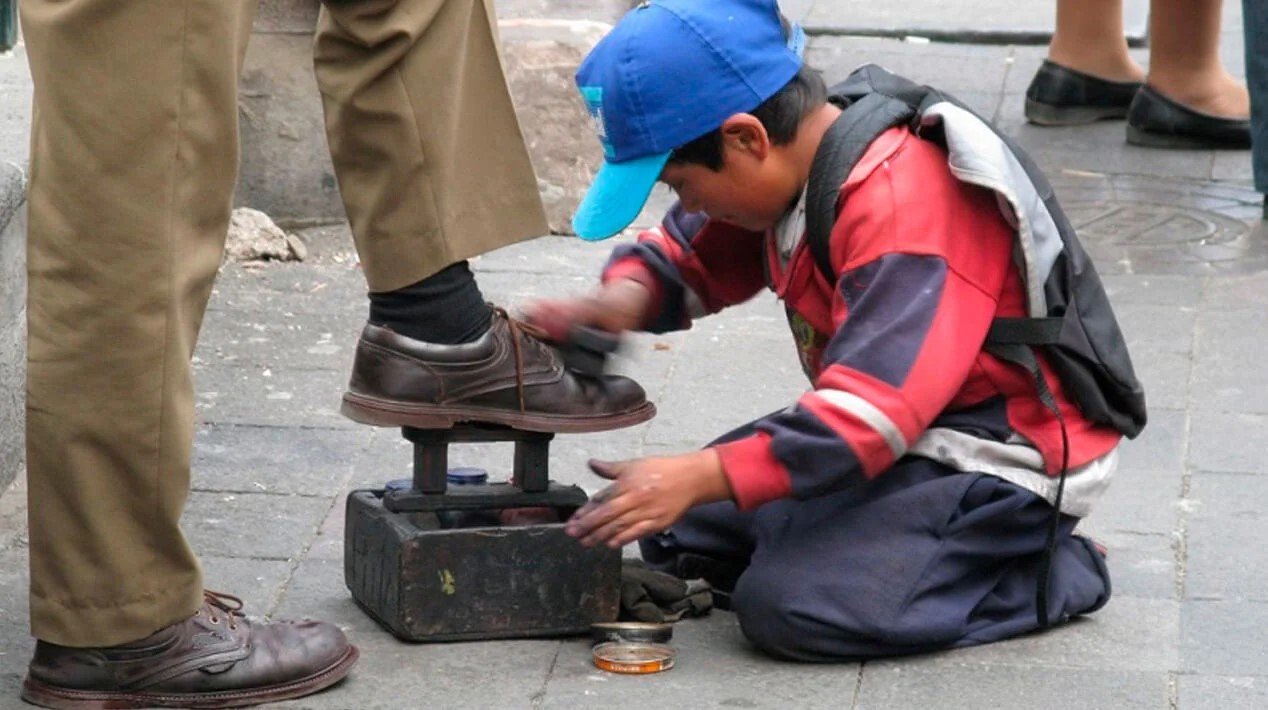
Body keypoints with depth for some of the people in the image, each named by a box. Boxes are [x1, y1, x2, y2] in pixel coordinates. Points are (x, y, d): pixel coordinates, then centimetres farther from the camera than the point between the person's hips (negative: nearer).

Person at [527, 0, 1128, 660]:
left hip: (999, 451, -10)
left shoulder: (901, 208, -28)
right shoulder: (788, 171, 1)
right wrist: (624, 298, -8)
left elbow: (873, 413, -33)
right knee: (675, 527, 7)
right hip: (915, 427, 10)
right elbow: (686, 257, 17)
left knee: (790, 607, -27)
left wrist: (704, 477, -35)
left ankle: (1047, 572, -8)